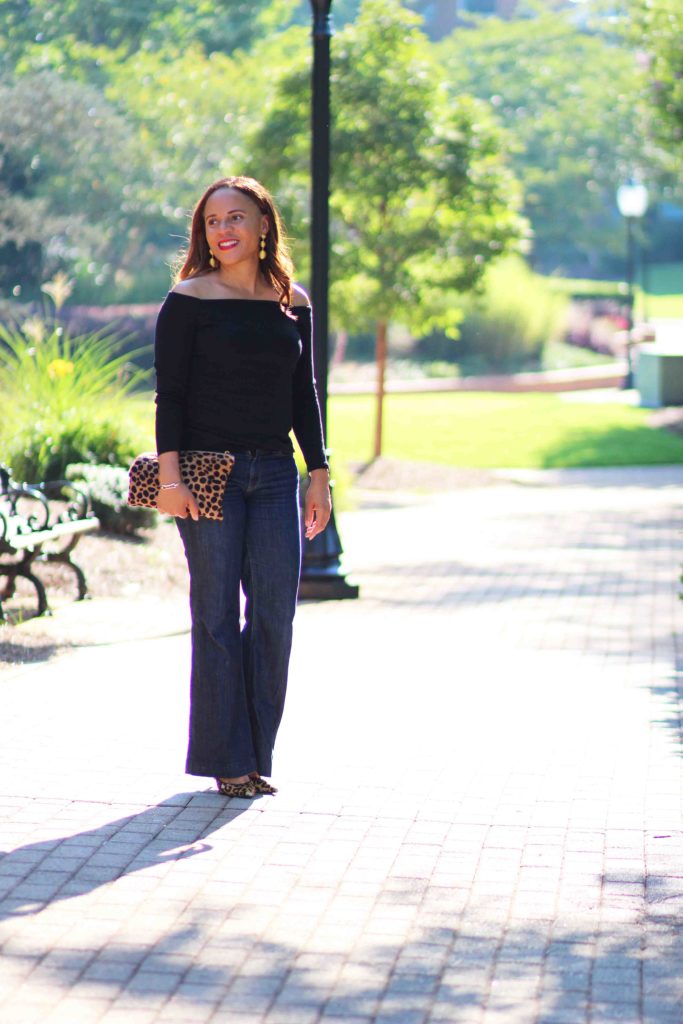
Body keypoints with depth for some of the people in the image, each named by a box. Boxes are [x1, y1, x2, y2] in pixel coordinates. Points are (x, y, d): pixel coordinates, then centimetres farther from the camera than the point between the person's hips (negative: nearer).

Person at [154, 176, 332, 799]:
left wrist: (319, 476, 11)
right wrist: (169, 473, -14)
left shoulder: (293, 303, 10)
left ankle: (257, 755, 11)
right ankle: (226, 760, 7)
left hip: (275, 473, 4)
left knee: (275, 613, 0)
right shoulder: (189, 299, -1)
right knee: (218, 616, -1)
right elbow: (170, 392, -5)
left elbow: (304, 395, 15)